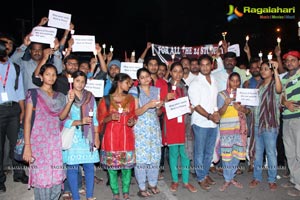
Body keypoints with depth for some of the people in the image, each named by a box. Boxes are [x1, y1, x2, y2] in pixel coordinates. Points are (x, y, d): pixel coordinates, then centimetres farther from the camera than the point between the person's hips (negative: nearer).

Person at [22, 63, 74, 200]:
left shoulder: (60, 96, 14)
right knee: (41, 178, -2)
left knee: (57, 179, 4)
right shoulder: (33, 93, 0)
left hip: (55, 141, 4)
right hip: (39, 141, -4)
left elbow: (62, 116, 0)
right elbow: (27, 120, -5)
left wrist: (70, 101, -14)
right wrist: (27, 146, -12)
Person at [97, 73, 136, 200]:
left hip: (127, 136, 2)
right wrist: (110, 117, -18)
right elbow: (101, 119, 2)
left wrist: (132, 122, -5)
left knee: (127, 165, 4)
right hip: (111, 137, -2)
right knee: (112, 166, 4)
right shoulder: (106, 100, -1)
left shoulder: (130, 99, 8)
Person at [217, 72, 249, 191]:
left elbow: (247, 110, 12)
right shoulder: (222, 94, 1)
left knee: (237, 154, 5)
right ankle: (227, 180, 10)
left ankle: (231, 177, 21)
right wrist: (226, 104, -22)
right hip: (226, 128, -3)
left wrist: (241, 108, -9)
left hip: (240, 128, 3)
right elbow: (220, 112, -4)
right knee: (226, 154, -3)